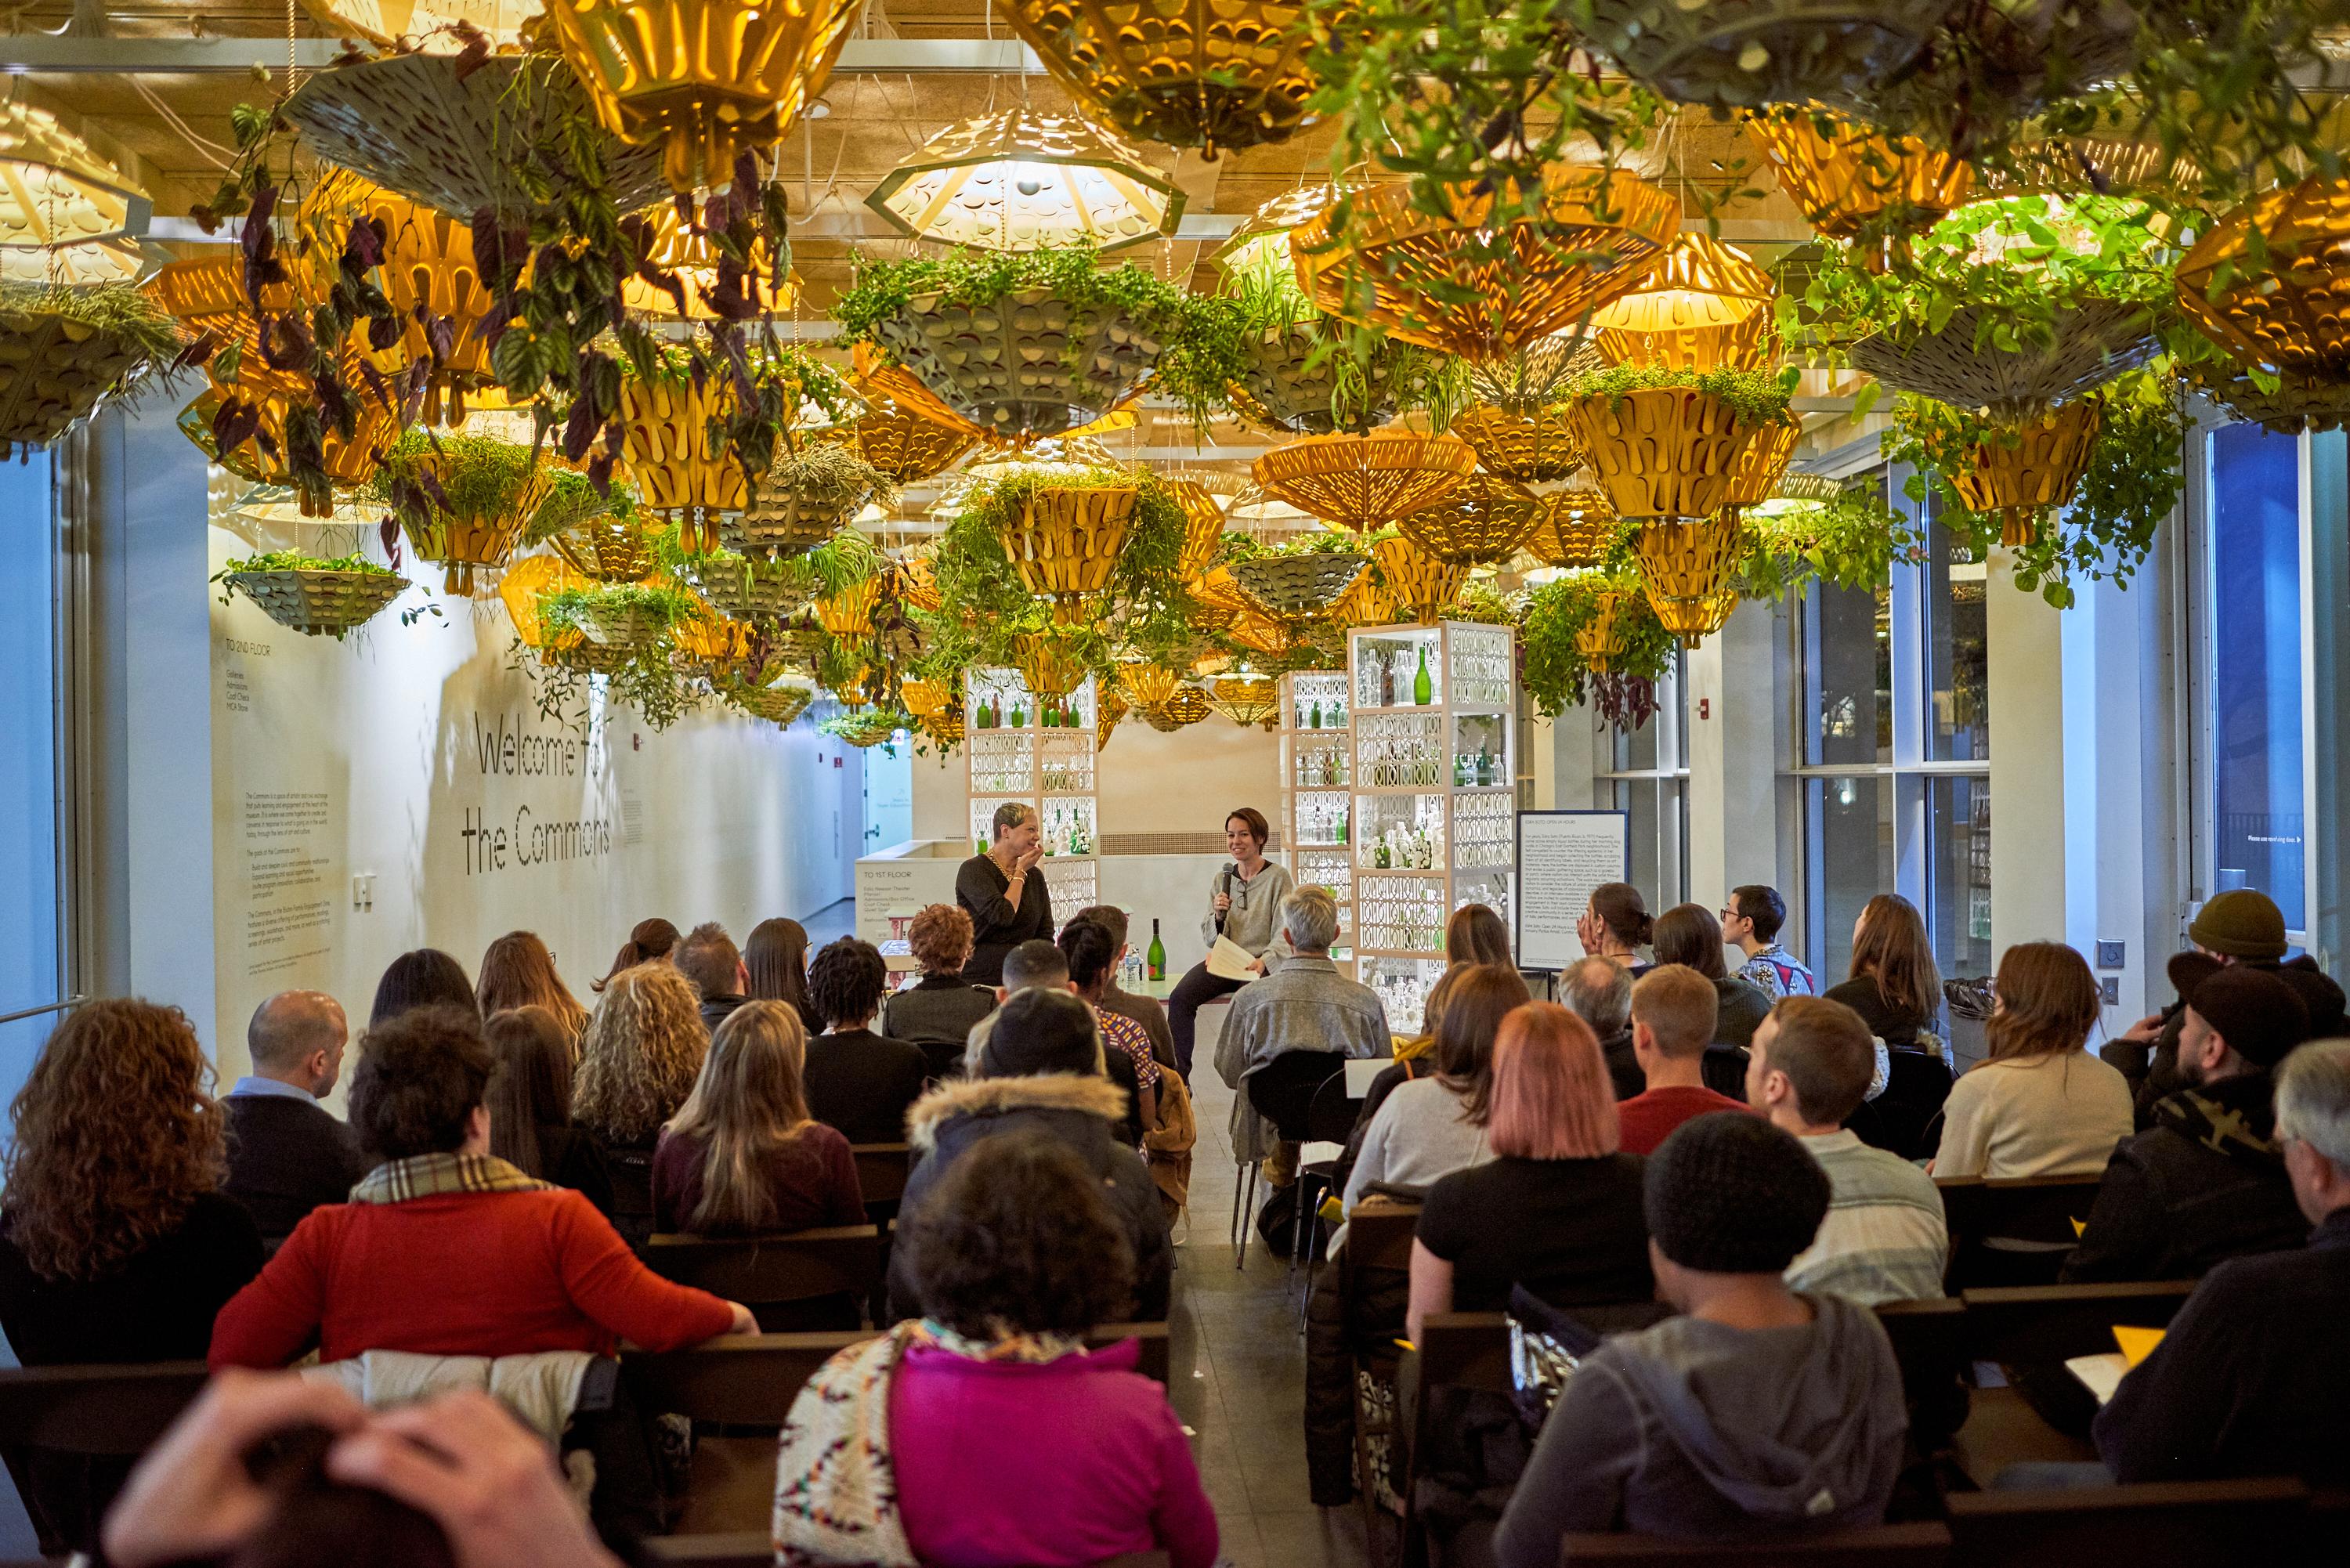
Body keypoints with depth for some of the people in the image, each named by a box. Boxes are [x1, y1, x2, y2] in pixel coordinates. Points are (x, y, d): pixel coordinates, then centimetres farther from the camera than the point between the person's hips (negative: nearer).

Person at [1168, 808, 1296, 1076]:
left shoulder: (1278, 878, 1)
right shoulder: (1222, 879, 14)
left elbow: (1283, 935, -6)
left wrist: (1264, 961, -25)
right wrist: (1218, 915, -6)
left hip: (1261, 965, -4)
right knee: (1180, 998, -25)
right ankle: (1178, 1077, -20)